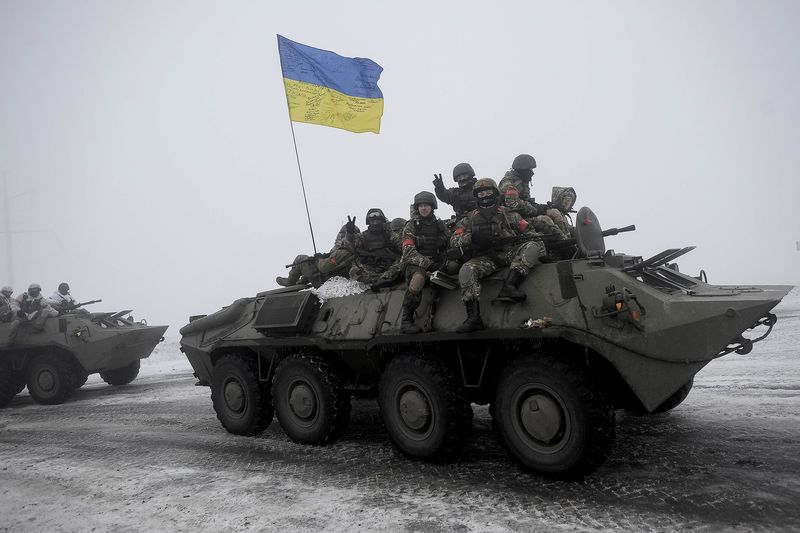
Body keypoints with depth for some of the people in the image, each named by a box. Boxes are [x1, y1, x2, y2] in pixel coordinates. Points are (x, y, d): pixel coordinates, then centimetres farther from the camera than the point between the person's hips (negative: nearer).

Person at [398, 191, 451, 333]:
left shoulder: (440, 226, 16)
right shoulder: (411, 226, 5)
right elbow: (409, 252, -7)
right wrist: (427, 263, -20)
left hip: (436, 265, 5)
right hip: (414, 265, -4)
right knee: (419, 276, -38)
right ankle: (406, 321, -37)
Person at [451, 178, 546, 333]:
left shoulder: (508, 215, 15)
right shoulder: (470, 219, 17)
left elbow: (530, 233, 12)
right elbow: (454, 241, 7)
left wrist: (512, 239, -9)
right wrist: (471, 237, -12)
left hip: (511, 254, 0)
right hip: (486, 258, 0)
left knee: (534, 246, -26)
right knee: (466, 270, -29)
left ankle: (509, 285, -43)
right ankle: (473, 317, -36)